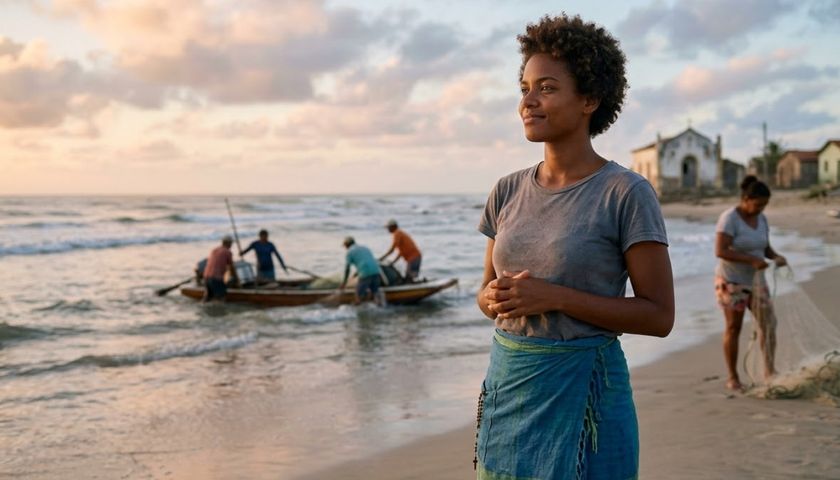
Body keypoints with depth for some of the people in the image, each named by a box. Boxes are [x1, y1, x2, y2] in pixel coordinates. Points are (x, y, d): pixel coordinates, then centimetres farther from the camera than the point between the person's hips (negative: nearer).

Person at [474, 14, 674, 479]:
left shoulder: (628, 193, -11)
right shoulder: (508, 191, 5)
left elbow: (659, 315, -11)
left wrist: (554, 297, -20)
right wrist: (496, 299, -10)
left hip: (580, 390, -5)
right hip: (505, 385, 5)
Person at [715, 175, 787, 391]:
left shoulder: (761, 219, 3)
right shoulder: (729, 219, -20)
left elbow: (765, 248, 10)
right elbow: (720, 251, -29)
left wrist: (776, 257, -12)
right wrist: (752, 260, -31)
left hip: (754, 279, 6)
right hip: (731, 281, -6)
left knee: (768, 322, -3)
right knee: (733, 328, -1)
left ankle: (769, 370, 8)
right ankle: (732, 378, 10)